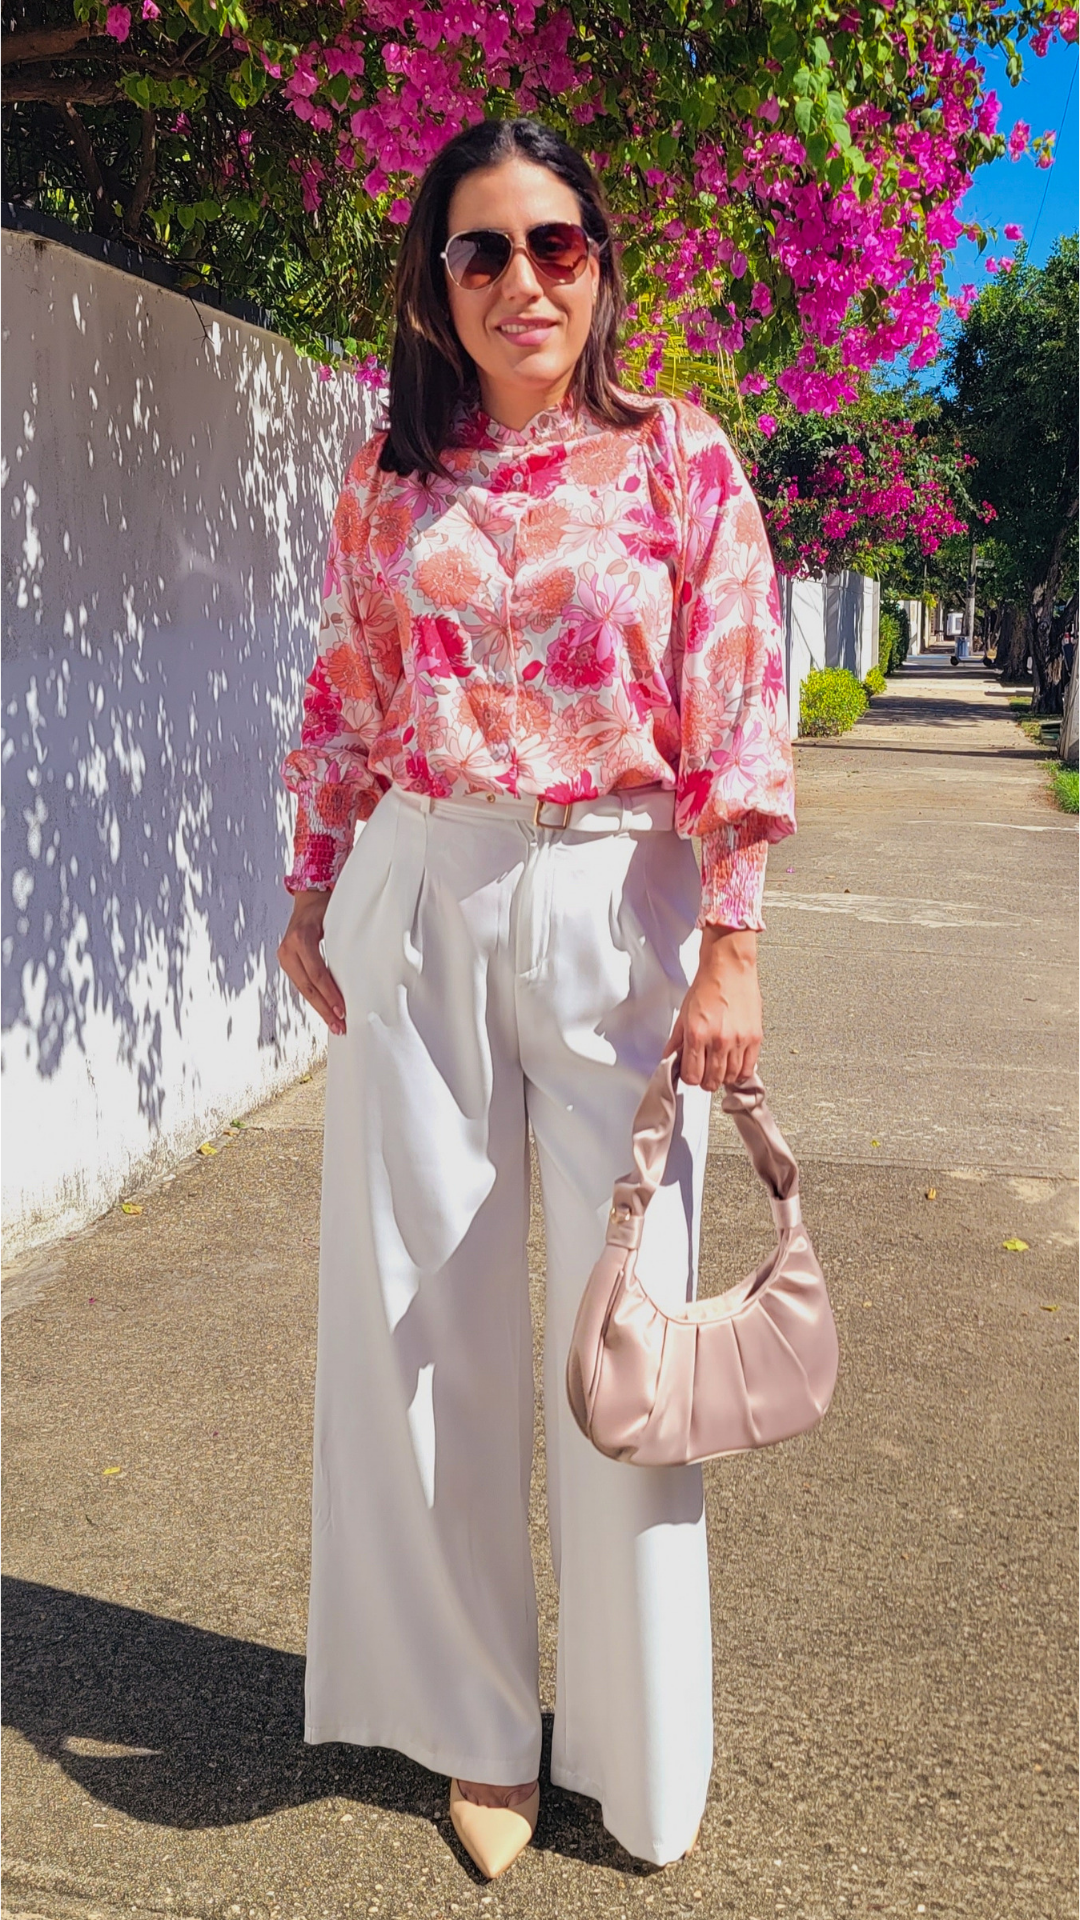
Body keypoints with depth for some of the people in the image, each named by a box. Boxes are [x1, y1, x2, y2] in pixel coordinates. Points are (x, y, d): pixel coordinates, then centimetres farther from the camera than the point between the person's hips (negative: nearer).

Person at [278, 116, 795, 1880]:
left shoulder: (679, 457, 1)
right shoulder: (389, 475, 8)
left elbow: (736, 713, -5)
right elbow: (347, 704, 13)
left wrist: (731, 949, -12)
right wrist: (309, 901, 9)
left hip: (613, 908, -2)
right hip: (416, 906, 3)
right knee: (422, 1309, 7)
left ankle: (640, 1751, 26)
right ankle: (476, 1719, 28)